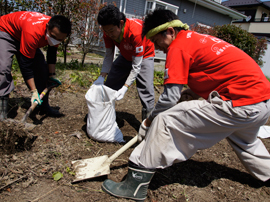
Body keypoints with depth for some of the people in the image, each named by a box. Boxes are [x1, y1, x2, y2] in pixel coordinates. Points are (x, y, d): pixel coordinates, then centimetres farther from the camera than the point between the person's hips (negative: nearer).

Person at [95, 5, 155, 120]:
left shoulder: (136, 31, -39)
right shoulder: (108, 32, -21)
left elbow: (136, 66, -35)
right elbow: (108, 56, -11)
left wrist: (125, 88, -40)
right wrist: (102, 77, -24)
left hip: (144, 56, -5)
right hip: (125, 56, 6)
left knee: (146, 91, -17)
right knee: (108, 87, 5)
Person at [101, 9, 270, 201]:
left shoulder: (179, 47, -10)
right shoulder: (199, 39, 17)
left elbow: (170, 97, -15)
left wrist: (149, 120, 0)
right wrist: (192, 94, 15)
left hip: (240, 105, -10)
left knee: (165, 120, -10)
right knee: (244, 140, 39)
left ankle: (136, 186, -3)